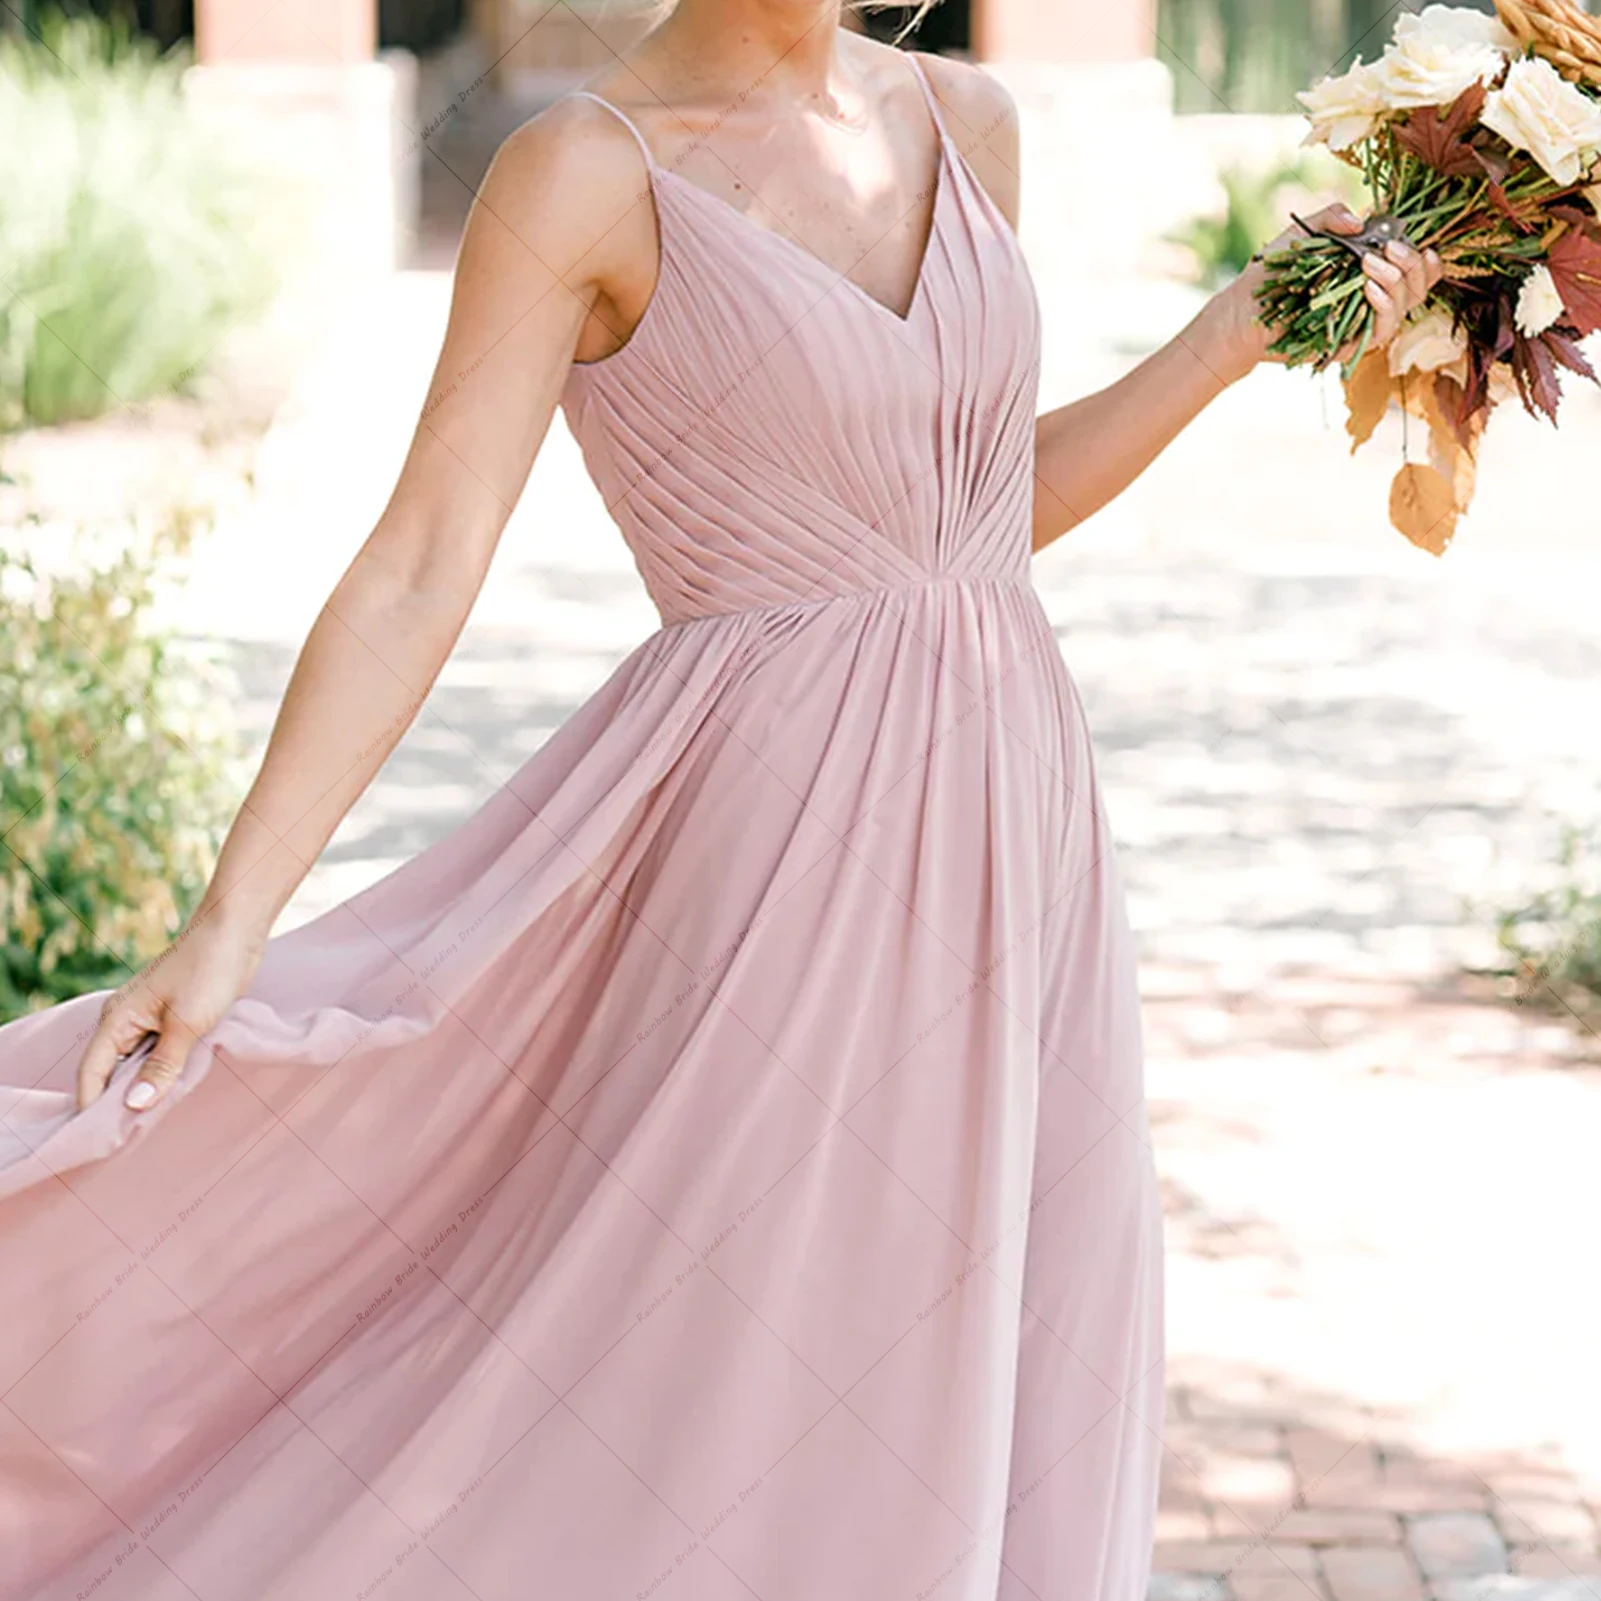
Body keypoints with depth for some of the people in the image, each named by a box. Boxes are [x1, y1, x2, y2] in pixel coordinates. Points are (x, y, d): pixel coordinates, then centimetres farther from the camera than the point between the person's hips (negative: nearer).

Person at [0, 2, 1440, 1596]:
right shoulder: (587, 170, -8)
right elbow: (417, 575, -12)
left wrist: (1246, 329, 9)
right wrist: (230, 923, -18)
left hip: (1012, 840, 6)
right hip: (783, 836, -6)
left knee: (988, 1414, 10)